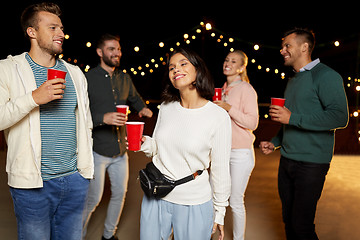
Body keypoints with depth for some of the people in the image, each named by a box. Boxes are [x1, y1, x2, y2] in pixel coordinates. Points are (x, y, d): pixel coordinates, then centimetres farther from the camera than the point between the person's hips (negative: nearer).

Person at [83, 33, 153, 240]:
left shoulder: (125, 79, 8)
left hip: (120, 150, 6)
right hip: (97, 151, -6)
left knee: (120, 193, 14)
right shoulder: (88, 79, -9)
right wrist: (103, 118, -29)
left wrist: (143, 108, 3)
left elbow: (135, 98, 25)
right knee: (94, 199, 1)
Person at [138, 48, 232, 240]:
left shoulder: (218, 117, -14)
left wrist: (219, 213, 0)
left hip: (193, 204, -4)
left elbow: (220, 170, -7)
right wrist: (144, 144, -10)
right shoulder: (166, 108, 0)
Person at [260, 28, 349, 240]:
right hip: (287, 160, 8)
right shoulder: (293, 81, 17)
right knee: (288, 220, 14)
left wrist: (292, 118, -21)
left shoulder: (325, 75, -9)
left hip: (311, 163, -8)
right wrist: (275, 143, 15)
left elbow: (340, 117, -21)